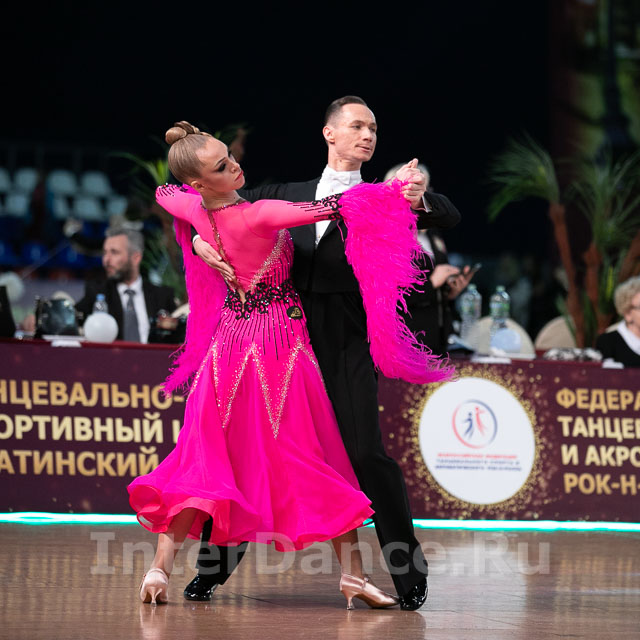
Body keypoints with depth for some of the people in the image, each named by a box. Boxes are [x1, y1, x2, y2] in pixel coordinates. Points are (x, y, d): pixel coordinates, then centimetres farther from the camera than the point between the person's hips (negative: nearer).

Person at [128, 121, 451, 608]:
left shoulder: (195, 211, -3)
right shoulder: (260, 216, -23)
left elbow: (163, 192, 20)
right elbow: (332, 208, -23)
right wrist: (395, 187, -15)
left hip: (228, 343, 6)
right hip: (278, 343, -6)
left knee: (205, 457, 9)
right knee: (320, 459, 5)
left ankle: (161, 566, 0)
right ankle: (352, 570, 9)